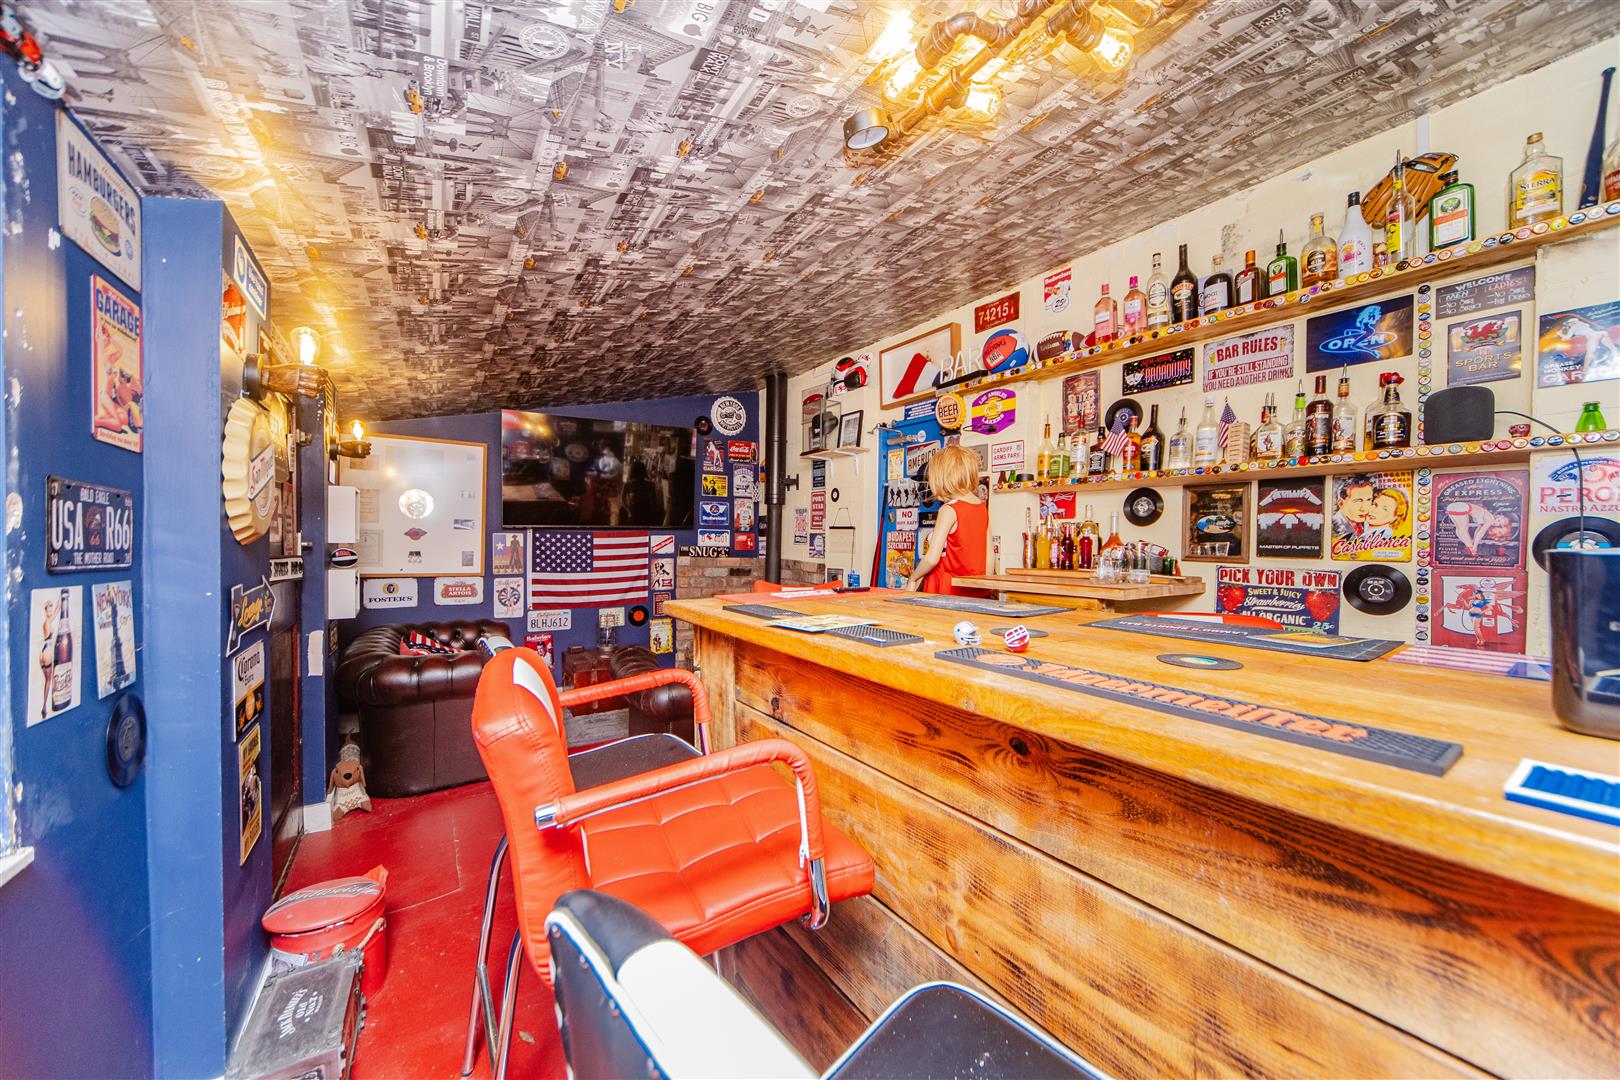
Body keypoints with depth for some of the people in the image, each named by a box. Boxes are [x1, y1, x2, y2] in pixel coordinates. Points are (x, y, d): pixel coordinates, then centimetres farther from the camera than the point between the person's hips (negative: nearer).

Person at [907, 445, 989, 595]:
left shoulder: (950, 510, -12)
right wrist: (984, 586, 20)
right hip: (975, 591, 7)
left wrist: (913, 579, -1)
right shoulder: (983, 508, 7)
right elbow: (989, 556, 11)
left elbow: (932, 558, -16)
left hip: (948, 589, -7)